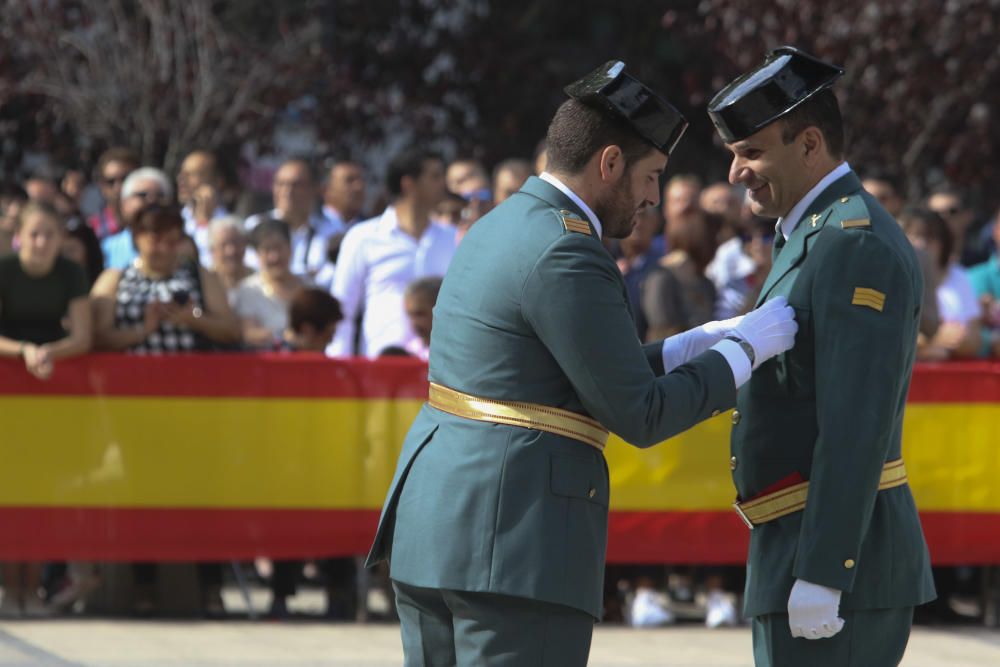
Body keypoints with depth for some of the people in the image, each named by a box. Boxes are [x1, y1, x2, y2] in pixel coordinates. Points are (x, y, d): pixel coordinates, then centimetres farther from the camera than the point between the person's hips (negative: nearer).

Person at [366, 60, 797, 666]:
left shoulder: (499, 229, 16)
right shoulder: (566, 257, -14)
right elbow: (640, 416, -12)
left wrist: (702, 344, 18)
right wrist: (744, 348, -1)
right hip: (517, 546, -10)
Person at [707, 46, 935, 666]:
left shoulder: (859, 246, -15)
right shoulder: (817, 237, 18)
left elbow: (856, 426, -22)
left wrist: (822, 575, -24)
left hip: (840, 566, -10)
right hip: (802, 552, 10)